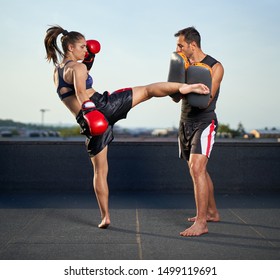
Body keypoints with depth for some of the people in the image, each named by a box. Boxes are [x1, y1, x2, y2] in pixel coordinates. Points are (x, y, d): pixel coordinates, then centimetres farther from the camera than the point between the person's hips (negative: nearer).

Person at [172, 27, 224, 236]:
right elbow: (176, 98, 5)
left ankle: (201, 223, -18)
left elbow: (205, 100, -18)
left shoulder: (215, 67, -10)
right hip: (185, 123, 7)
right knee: (198, 171, 15)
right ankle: (212, 213, 30)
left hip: (204, 123, -7)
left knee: (197, 169, -19)